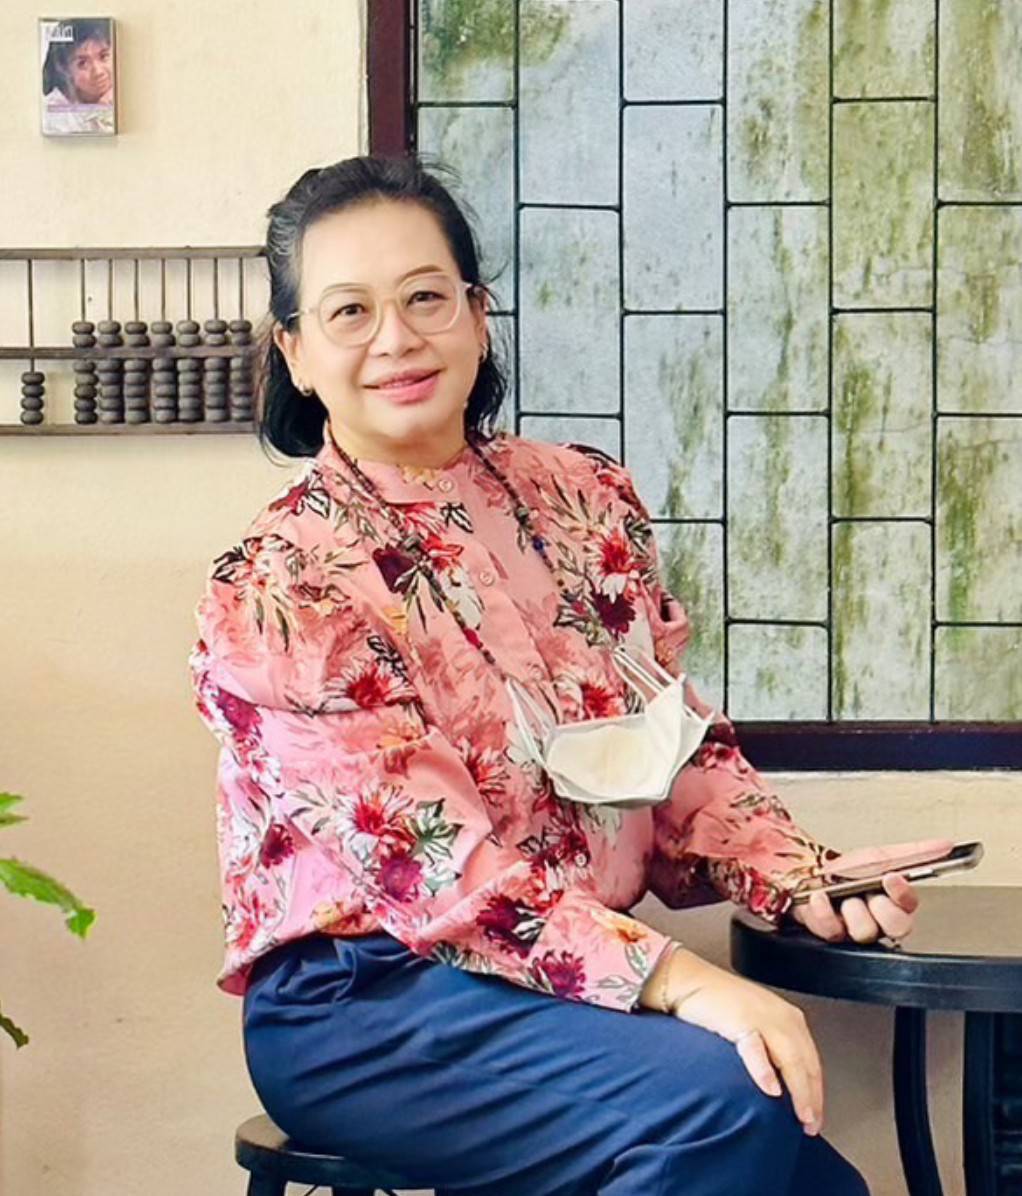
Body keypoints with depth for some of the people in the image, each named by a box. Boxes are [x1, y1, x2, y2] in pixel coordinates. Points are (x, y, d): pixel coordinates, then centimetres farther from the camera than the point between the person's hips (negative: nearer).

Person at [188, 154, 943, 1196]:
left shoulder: (586, 500, 8)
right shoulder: (274, 590, -10)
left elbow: (683, 748, 12)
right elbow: (429, 860, -18)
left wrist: (795, 876, -7)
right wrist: (678, 979, -28)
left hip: (580, 987, 5)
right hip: (364, 1013, -5)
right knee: (722, 1098, -27)